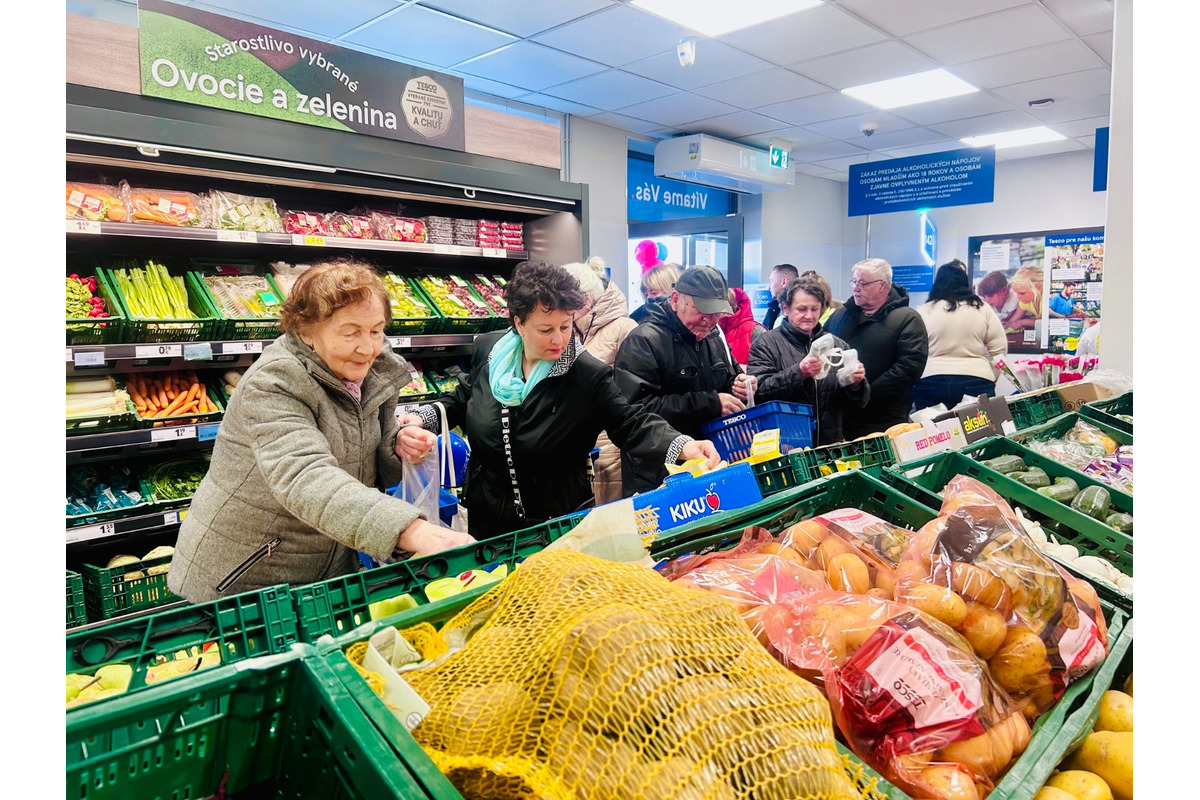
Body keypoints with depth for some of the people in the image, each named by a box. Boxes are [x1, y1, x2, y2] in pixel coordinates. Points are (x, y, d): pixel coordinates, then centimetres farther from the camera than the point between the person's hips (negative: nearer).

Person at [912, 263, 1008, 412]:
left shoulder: (924, 311, 6)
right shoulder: (982, 309, 8)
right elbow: (999, 350, 7)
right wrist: (988, 377, 18)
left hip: (931, 383, 0)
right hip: (975, 383, 1)